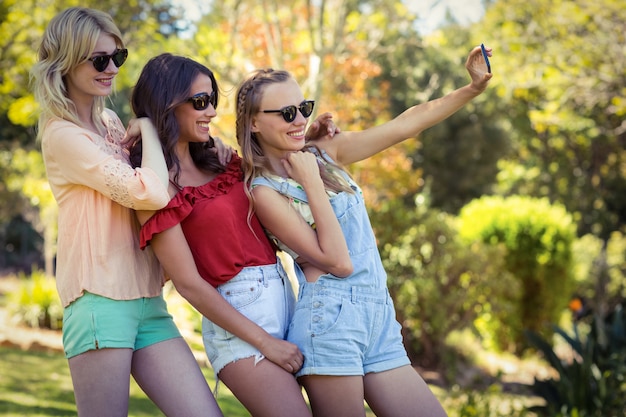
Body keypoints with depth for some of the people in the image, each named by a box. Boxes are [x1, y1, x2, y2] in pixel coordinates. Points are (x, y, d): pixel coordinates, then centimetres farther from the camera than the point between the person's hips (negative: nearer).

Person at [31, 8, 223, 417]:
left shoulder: (111, 122, 17)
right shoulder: (63, 134, -9)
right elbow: (149, 193, -20)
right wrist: (148, 128, -3)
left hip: (146, 299, 8)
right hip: (101, 301, -8)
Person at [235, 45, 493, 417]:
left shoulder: (326, 153, 13)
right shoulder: (264, 191, -6)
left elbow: (407, 124, 10)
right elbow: (338, 262, -14)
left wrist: (473, 87, 1)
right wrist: (311, 182, -10)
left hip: (379, 319, 6)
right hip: (330, 317, -6)